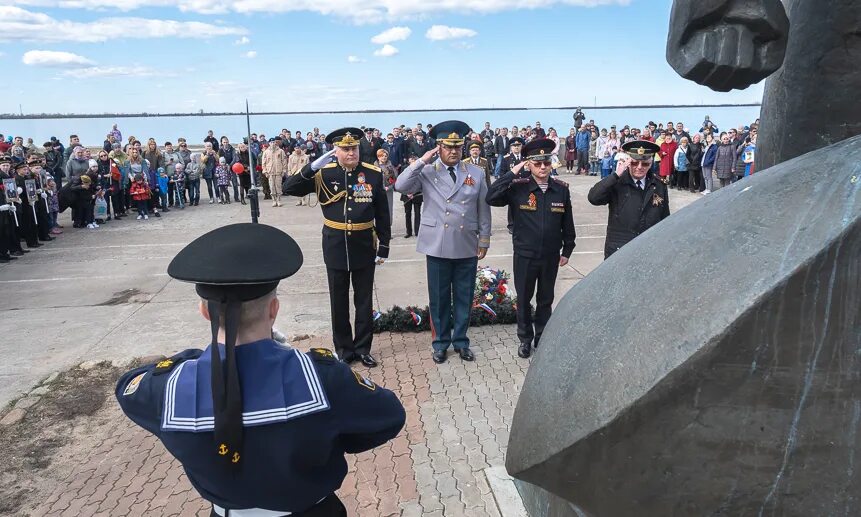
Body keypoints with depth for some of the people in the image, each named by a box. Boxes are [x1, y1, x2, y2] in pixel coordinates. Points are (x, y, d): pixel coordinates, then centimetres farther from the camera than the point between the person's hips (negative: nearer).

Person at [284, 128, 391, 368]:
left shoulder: (374, 174, -4)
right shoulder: (324, 173, -4)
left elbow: (383, 215, 0)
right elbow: (289, 189, -12)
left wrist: (384, 247, 0)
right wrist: (313, 166, -23)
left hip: (364, 247, 0)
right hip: (335, 247, 0)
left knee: (364, 301, 10)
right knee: (339, 301, 11)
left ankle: (363, 348, 25)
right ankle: (344, 349, 26)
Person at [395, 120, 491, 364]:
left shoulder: (476, 173, 4)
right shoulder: (426, 172, -2)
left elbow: (483, 210, 6)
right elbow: (400, 186, -16)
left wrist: (484, 240, 5)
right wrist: (422, 161, -16)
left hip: (467, 247, 2)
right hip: (437, 246, -1)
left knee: (464, 297, 11)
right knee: (439, 298, 9)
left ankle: (461, 341, 27)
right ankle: (441, 343, 24)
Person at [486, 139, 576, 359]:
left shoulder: (562, 189, -3)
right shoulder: (518, 187, -10)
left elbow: (567, 223, 4)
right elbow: (491, 198, -23)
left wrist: (567, 250, 8)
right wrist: (512, 173, -23)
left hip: (551, 256, 2)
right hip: (524, 255, -1)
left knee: (546, 299, 16)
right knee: (524, 299, 13)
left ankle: (542, 338, 34)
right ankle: (525, 339, 31)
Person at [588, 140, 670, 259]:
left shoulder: (660, 187, 3)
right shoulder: (616, 183, -5)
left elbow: (665, 223, 9)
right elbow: (593, 198, -22)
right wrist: (616, 175, -24)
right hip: (617, 253, -2)